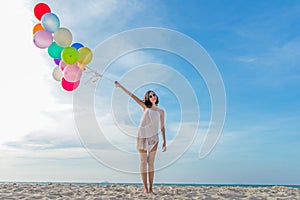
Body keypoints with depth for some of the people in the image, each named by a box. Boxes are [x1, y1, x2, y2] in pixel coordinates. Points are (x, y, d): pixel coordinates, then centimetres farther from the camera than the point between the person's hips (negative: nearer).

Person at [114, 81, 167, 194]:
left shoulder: (160, 111, 8)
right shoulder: (145, 107, 5)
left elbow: (162, 127, 10)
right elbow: (132, 96, 2)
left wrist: (164, 141, 5)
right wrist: (120, 86, 0)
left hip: (153, 138, 1)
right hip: (142, 137, -1)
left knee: (151, 162, 3)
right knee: (143, 161, 1)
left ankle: (151, 188, 8)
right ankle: (145, 188, 6)